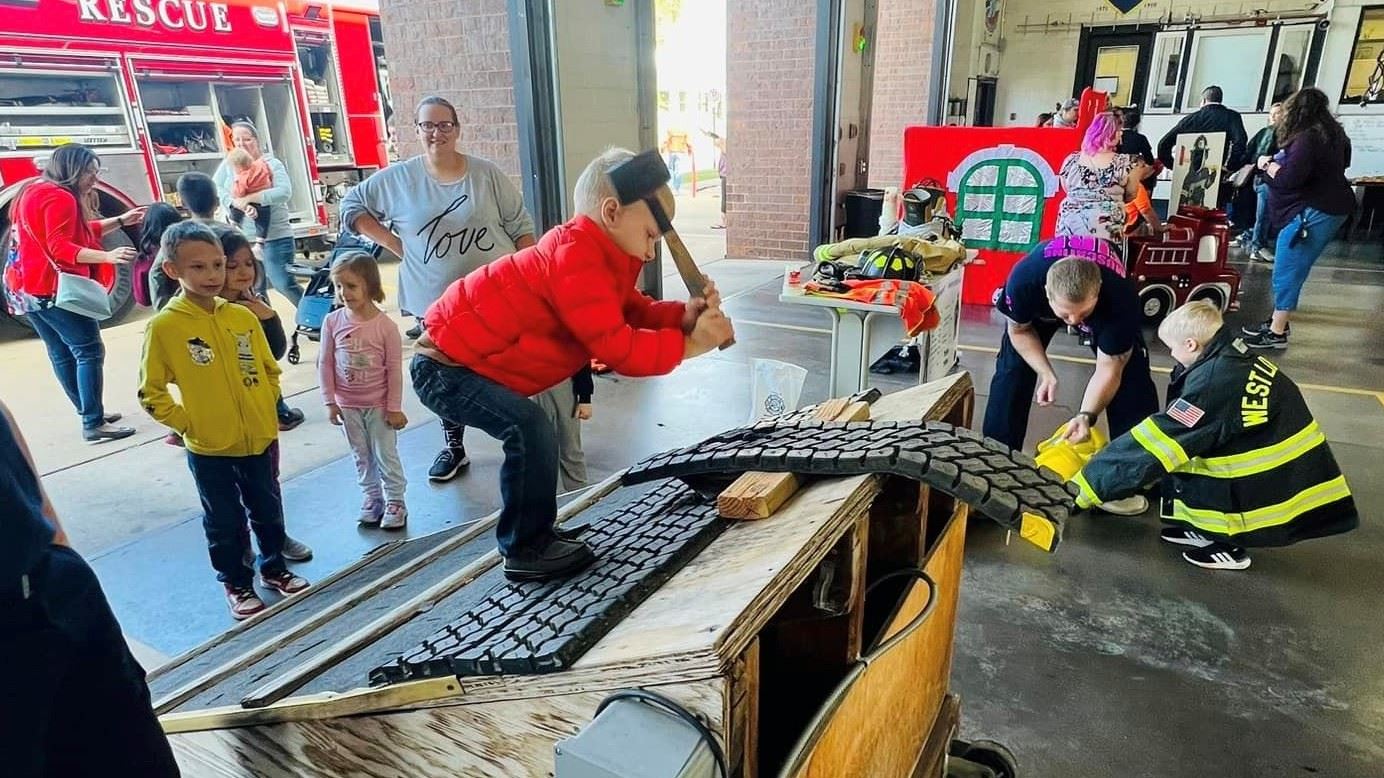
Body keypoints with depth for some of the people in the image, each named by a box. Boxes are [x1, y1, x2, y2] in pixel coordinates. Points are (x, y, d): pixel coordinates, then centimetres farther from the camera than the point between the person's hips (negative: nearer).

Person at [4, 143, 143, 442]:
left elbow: (80, 231, 21)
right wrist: (107, 256, -36)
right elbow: (60, 248, -25)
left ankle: (89, 412, 24)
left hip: (28, 287, 11)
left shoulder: (38, 191, 18)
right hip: (54, 289, -11)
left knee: (61, 353, 15)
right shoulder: (60, 197, -16)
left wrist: (121, 221, 18)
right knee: (89, 351, -11)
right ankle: (93, 425, -15)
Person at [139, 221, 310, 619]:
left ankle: (274, 568, 38)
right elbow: (151, 392, -6)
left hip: (261, 439, 3)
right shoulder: (164, 326, -11)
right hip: (209, 448, -3)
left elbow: (270, 369, 10)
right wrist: (187, 424, -10)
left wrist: (265, 410, 3)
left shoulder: (243, 316, -2)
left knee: (268, 509, 18)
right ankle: (236, 583, 30)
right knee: (225, 521, 12)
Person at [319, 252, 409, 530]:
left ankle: (395, 501, 20)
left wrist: (394, 408, -9)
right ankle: (372, 497, 30)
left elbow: (394, 369, -11)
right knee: (361, 456, 15)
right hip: (347, 405, 3)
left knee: (386, 455, 7)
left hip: (379, 405, -3)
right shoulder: (333, 321, -7)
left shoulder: (386, 325, -16)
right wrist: (330, 402, -2)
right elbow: (325, 363, -1)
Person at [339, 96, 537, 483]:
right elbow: (351, 205, 10)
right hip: (438, 300, 1)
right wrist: (392, 242, -1)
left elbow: (520, 226, 2)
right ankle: (454, 447, 30)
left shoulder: (486, 174, -1)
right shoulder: (397, 178, 0)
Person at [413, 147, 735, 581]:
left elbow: (633, 312, 5)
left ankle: (533, 534, 29)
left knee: (528, 432, 18)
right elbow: (619, 350, -29)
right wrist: (689, 344, -22)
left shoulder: (600, 253, 5)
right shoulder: (576, 258, -27)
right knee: (530, 430, -24)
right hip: (445, 366, -11)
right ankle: (526, 551, -8)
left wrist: (684, 315, -12)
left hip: (465, 357, 11)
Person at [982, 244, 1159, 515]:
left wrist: (1087, 415, -45)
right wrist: (1046, 373, -30)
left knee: (1132, 377, -13)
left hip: (1108, 306, 0)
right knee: (1012, 371, -9)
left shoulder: (1121, 297, -43)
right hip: (1038, 307, 1)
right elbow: (1019, 330, -19)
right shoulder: (1023, 281, -43)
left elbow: (1109, 370, -32)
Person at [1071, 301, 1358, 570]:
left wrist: (1089, 484, -16)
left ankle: (1228, 545, 6)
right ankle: (1206, 530, 16)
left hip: (1274, 496, -8)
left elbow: (1155, 443, -21)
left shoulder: (1214, 383, -23)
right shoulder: (1236, 360, 2)